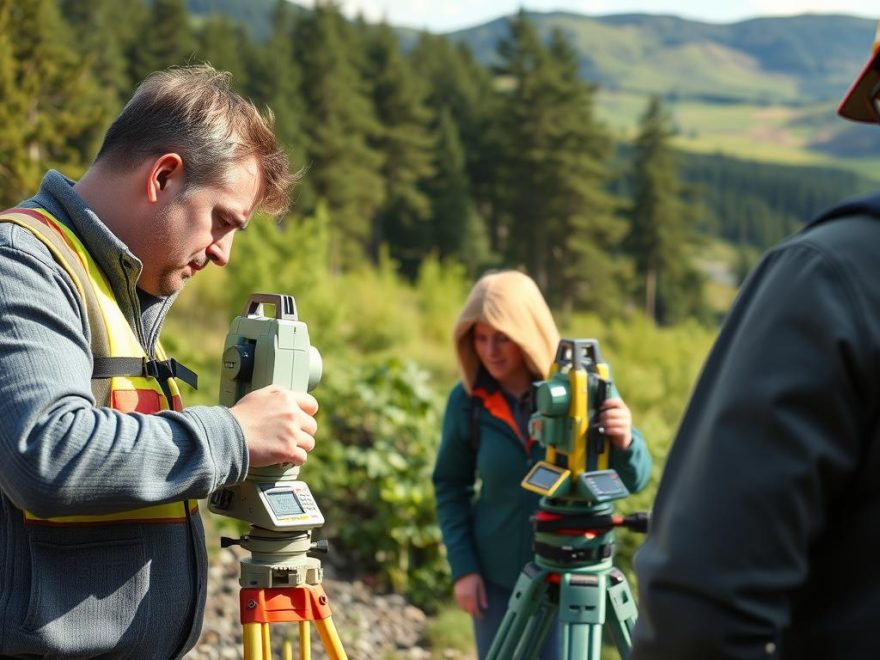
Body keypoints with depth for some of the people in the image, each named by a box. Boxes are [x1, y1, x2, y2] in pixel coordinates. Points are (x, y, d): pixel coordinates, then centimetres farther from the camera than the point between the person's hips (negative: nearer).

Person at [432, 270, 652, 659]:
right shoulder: (467, 400, -7)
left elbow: (635, 479, -11)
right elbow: (450, 486, 4)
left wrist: (624, 443, -33)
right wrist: (462, 566, -4)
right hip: (496, 576, 2)